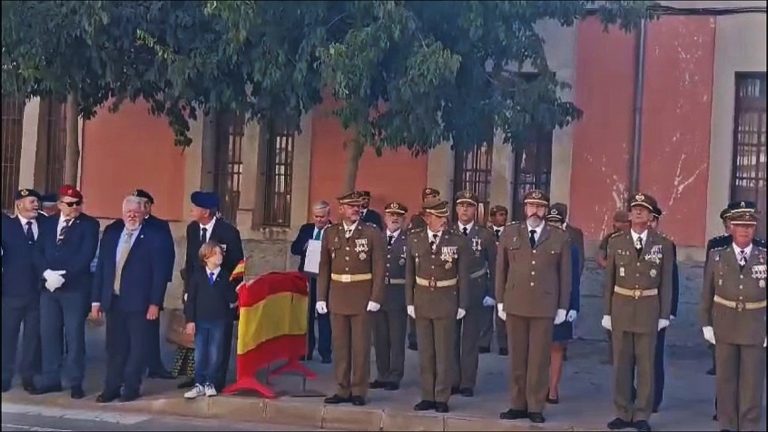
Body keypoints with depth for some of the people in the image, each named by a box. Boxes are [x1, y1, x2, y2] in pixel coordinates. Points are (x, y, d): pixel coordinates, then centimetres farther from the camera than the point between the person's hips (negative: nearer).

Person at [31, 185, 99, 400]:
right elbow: (38, 252, 7)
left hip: (76, 288, -4)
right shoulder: (48, 224, 14)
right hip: (49, 287, 5)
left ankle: (76, 382, 5)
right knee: (48, 333, 7)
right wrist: (46, 273, -11)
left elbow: (86, 255, -11)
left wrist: (63, 276, -16)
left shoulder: (89, 224, -1)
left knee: (74, 334, -2)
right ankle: (50, 379, 16)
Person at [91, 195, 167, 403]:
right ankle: (112, 387, 17)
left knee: (137, 346, 3)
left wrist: (155, 303, -12)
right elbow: (100, 266, 11)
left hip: (139, 302, -4)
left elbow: (160, 271, -6)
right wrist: (96, 299, 6)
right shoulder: (111, 232, 10)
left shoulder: (154, 235, -3)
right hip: (113, 299, 4)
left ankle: (131, 387, 13)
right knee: (114, 346, 9)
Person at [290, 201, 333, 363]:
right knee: (306, 314, 11)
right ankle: (307, 350, 20)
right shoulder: (305, 229, 9)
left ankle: (325, 351, 7)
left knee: (324, 314, 2)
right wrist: (304, 246, -15)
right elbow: (294, 248, 4)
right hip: (307, 277, 4)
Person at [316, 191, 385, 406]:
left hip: (362, 297, -3)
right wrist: (321, 297, 4)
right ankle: (343, 390, 17)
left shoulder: (373, 233, -2)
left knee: (361, 345, 2)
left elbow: (378, 268, -4)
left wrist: (376, 298, -11)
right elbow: (324, 267, 8)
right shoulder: (330, 233, 7)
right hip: (337, 296, 3)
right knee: (339, 345, 8)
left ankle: (359, 391, 11)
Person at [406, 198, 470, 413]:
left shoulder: (459, 241, -6)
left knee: (445, 352, 3)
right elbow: (409, 273, 5)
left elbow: (463, 276, -3)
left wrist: (462, 305, -6)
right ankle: (427, 396, 18)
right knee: (425, 351, 9)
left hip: (446, 302, -2)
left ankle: (442, 398, 12)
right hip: (422, 301, 2)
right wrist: (409, 301, 1)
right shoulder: (414, 239, 1)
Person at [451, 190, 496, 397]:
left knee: (471, 340, 4)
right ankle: (453, 381, 16)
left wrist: (491, 294, -2)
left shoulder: (485, 235, 0)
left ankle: (467, 383, 11)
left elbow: (494, 267, 2)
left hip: (475, 293, -1)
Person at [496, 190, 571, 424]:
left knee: (539, 358, 3)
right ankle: (518, 405, 15)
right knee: (517, 357, 7)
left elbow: (565, 274, 4)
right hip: (515, 304, 1)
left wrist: (563, 307, 1)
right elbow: (501, 269, 8)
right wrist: (500, 301, 5)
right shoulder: (509, 233, 6)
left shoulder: (560, 237, 2)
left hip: (545, 306, -1)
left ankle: (536, 407, 12)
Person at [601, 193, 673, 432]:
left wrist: (665, 314, -2)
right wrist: (607, 312, 3)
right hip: (621, 306, 1)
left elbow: (666, 282, 2)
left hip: (649, 308, -1)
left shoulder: (663, 244, 1)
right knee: (621, 362, 6)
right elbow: (609, 279, 5)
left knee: (646, 363, 3)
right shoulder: (616, 242, 3)